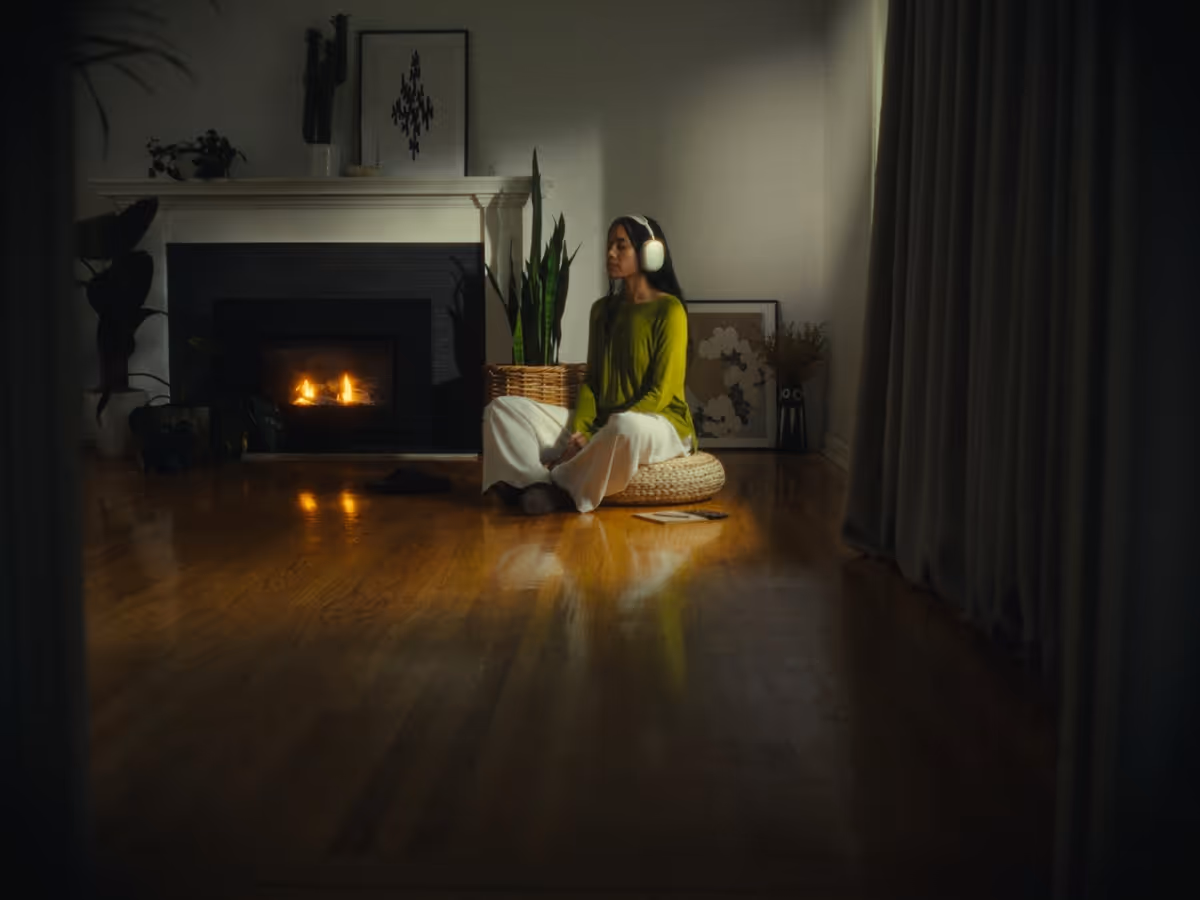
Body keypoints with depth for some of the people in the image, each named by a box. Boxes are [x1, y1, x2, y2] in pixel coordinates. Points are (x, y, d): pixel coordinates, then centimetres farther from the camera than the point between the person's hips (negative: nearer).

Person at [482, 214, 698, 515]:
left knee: (626, 427, -45)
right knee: (503, 408, -8)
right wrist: (580, 431, -8)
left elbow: (661, 393, -13)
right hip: (602, 424, 7)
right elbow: (591, 381, 11)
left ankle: (561, 487, -20)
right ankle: (538, 486, -32)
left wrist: (606, 434, -20)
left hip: (660, 425, -6)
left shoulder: (669, 309, -8)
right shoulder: (602, 309, 13)